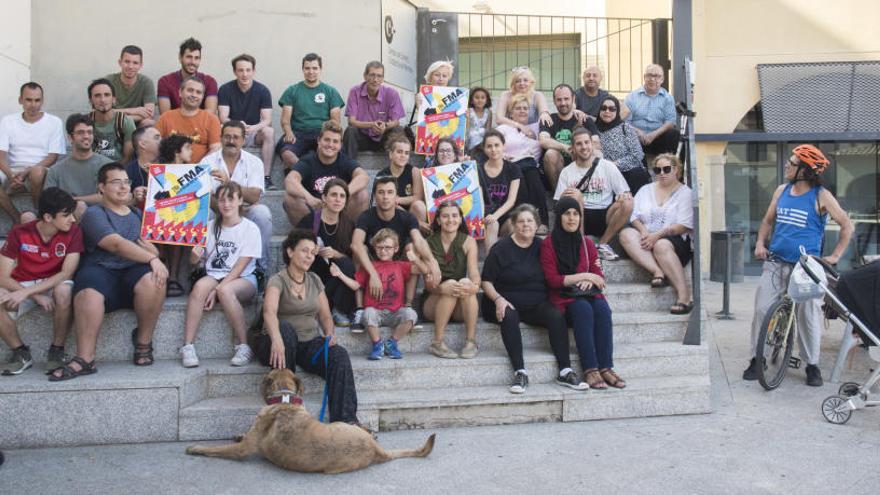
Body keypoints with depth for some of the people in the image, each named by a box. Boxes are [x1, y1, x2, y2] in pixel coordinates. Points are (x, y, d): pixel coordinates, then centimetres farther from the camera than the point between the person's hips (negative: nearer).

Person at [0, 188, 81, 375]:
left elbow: (66, 274, -19)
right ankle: (21, 353, -7)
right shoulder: (19, 233, -11)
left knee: (64, 290, -37)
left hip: (54, 284, -1)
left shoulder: (73, 232, -13)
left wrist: (26, 292, -29)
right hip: (22, 286, 1)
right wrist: (37, 296, -27)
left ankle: (57, 350, -17)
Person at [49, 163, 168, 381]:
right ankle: (85, 359, -31)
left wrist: (152, 251, -6)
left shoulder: (139, 215, 27)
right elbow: (117, 244, -10)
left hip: (134, 272, 3)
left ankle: (143, 341, -11)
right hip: (100, 271, -3)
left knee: (152, 280, -32)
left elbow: (153, 250, 19)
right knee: (89, 294, -37)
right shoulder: (94, 214, 8)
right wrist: (152, 259, -21)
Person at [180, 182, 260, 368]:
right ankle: (187, 346, -28)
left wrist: (217, 289, -17)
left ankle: (244, 346, -25)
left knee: (225, 290, -37)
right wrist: (195, 254, -14)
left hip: (243, 279, -3)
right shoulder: (210, 227, 11)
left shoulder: (250, 229, -1)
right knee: (200, 286, -31)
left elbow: (240, 267, -8)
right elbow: (194, 261, 11)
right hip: (214, 276, 3)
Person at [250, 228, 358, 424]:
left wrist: (330, 333, -9)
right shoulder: (278, 280, -7)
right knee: (285, 328, -39)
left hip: (311, 342, 4)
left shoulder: (314, 280, 12)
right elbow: (269, 312, -27)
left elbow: (325, 315, 14)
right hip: (283, 343, -4)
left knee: (339, 355, -26)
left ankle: (346, 420, -28)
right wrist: (276, 340, -47)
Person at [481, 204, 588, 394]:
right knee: (509, 317, -36)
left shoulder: (541, 247, 13)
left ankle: (565, 371, -25)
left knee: (557, 317, -26)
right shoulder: (501, 248, 1)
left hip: (537, 304, 3)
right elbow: (486, 281, -1)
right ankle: (520, 372, -38)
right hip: (509, 303, -3)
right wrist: (498, 299, -18)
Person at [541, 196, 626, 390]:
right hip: (563, 298, -4)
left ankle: (606, 367, -31)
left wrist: (590, 281, -11)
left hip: (587, 294, 4)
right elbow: (552, 279, -7)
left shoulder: (586, 243, 16)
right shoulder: (548, 244, 1)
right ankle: (590, 369, -35)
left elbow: (598, 275, 13)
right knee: (583, 309, -34)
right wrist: (583, 276, -12)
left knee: (602, 308, -29)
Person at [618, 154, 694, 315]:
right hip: (646, 239, 4)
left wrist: (657, 235, -17)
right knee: (626, 234, -26)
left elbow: (684, 226, -5)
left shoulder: (685, 192, 8)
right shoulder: (645, 190, 22)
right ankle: (657, 271, -39)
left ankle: (684, 293, -38)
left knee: (662, 245, -38)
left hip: (676, 240, -4)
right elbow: (634, 217, 8)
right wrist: (644, 231, -13)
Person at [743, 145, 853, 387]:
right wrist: (760, 243, 4)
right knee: (762, 309, -4)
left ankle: (812, 365, 16)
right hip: (776, 262, 4)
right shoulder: (781, 191, 8)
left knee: (808, 315, -1)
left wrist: (835, 256, -7)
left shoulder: (821, 196, -5)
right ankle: (757, 358, 8)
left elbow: (847, 225, -1)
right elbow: (768, 220, 20)